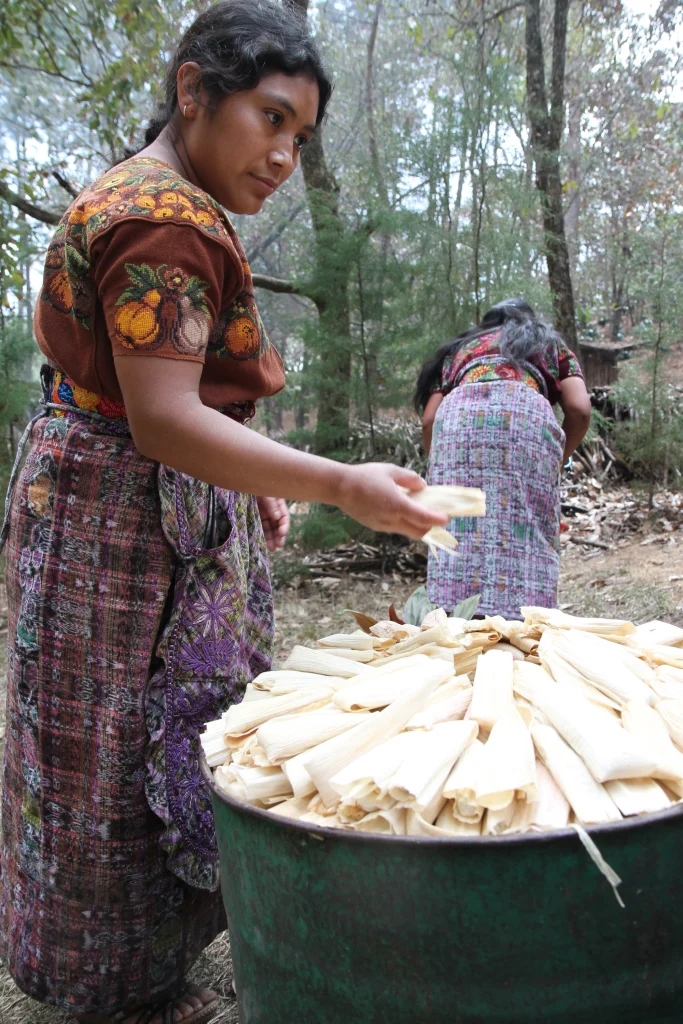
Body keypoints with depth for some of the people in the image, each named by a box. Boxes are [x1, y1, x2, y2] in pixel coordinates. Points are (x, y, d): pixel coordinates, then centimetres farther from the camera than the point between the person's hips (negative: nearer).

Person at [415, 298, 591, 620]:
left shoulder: (459, 348, 39)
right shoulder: (549, 343, 36)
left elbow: (429, 419, 21)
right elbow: (579, 410, 16)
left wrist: (439, 468, 29)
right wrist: (556, 461, 28)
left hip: (458, 415, 1)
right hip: (526, 412, -1)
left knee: (457, 539, -4)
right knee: (527, 542, -4)